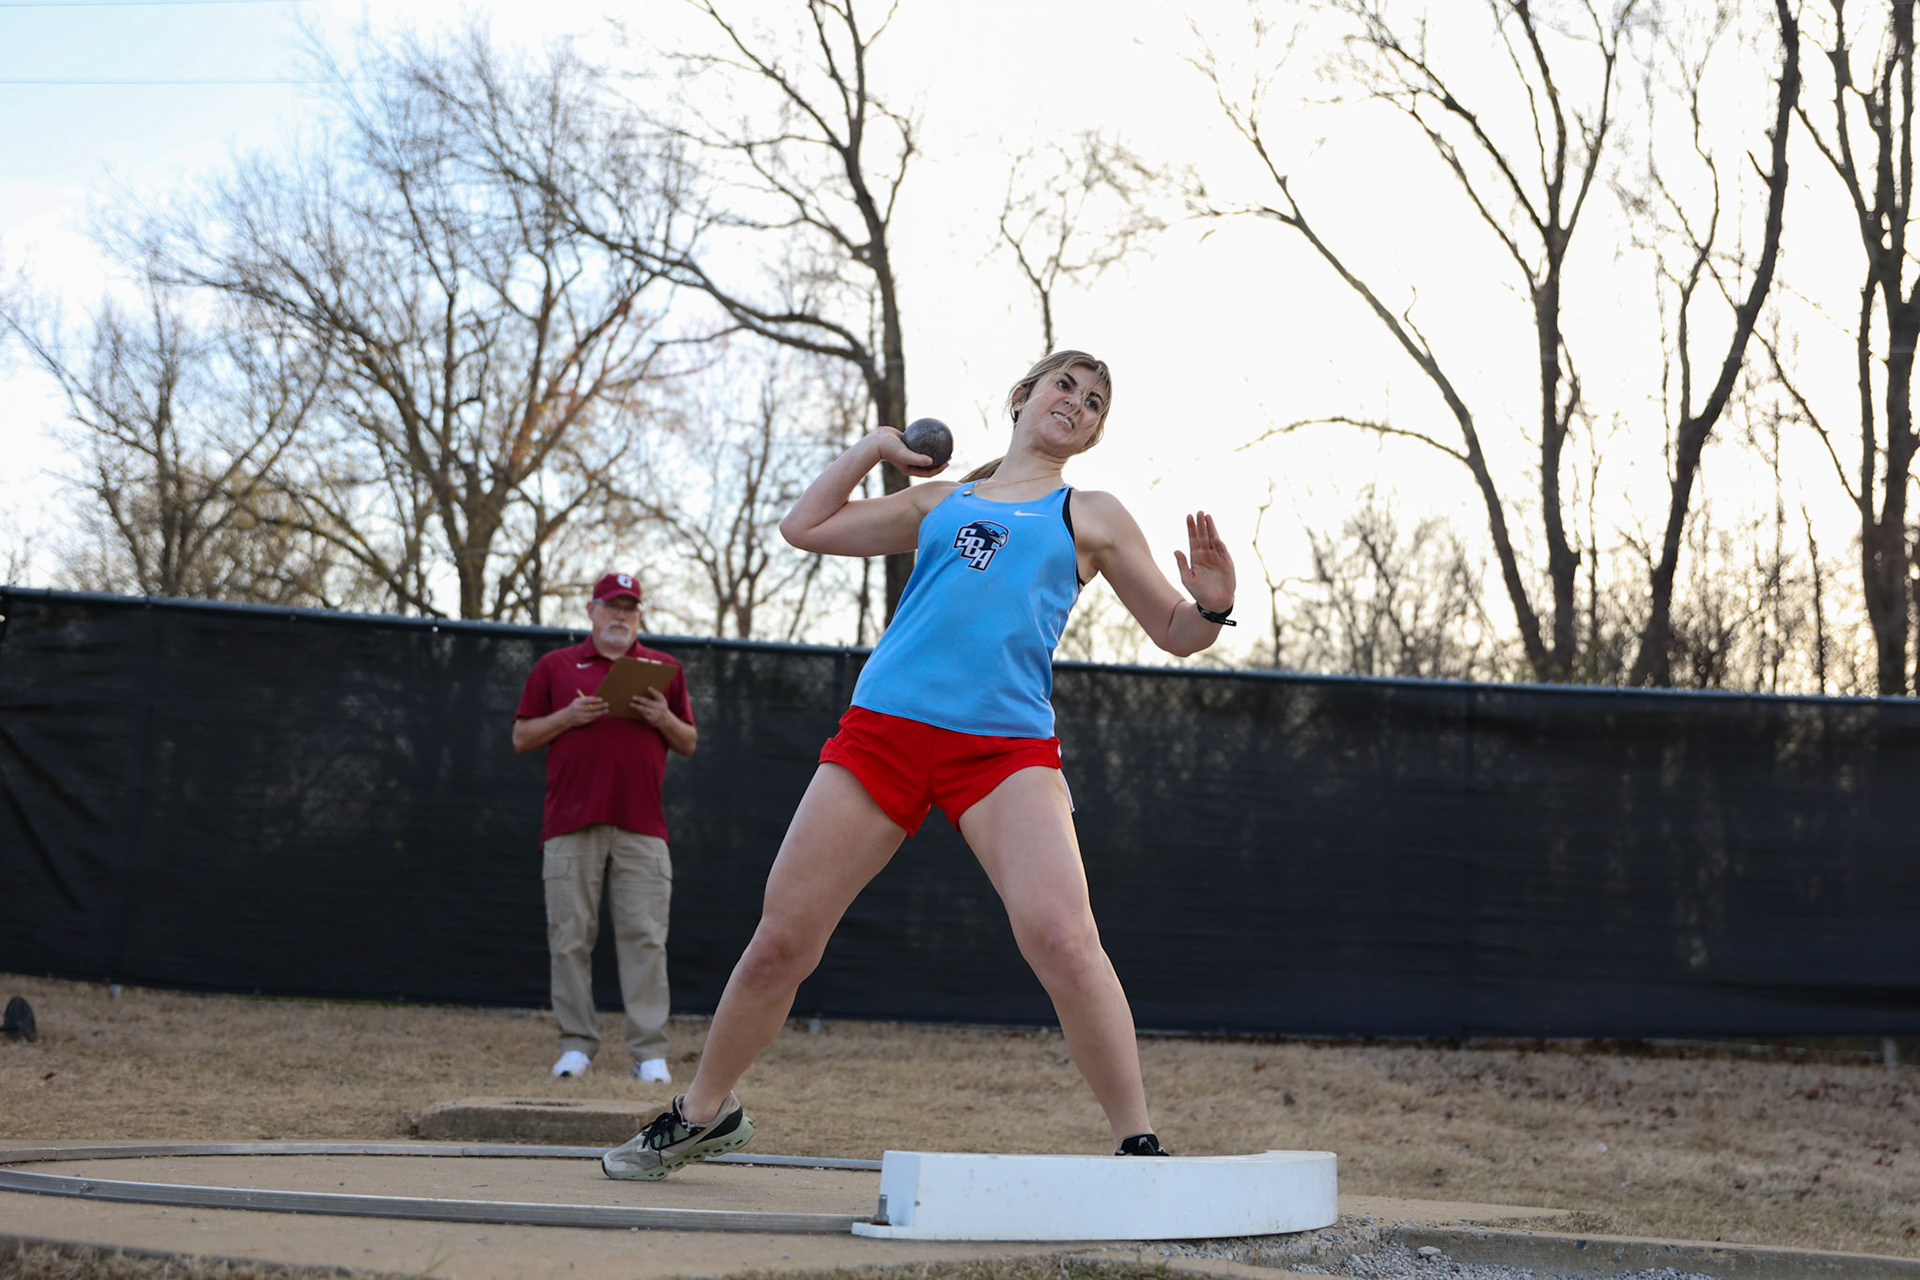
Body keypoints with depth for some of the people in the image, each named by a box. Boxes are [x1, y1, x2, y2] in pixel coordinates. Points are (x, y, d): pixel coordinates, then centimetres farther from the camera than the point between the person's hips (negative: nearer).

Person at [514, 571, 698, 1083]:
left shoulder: (663, 668, 16)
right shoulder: (555, 666, 13)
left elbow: (689, 744, 17)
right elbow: (522, 738, 11)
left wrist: (664, 719, -4)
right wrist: (569, 716, -5)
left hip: (642, 827, 0)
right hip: (571, 825, 0)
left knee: (645, 938, -5)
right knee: (571, 937, -1)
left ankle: (650, 1052, -4)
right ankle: (576, 1046, 6)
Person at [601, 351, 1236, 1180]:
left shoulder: (1092, 517, 17)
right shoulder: (939, 501, 23)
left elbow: (1176, 634, 15)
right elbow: (804, 527, 26)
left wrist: (1213, 605, -6)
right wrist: (876, 446, 21)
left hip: (1007, 746, -2)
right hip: (882, 730, 2)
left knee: (1062, 939, -24)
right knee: (780, 939, 2)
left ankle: (1138, 1143, -10)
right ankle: (704, 1112, 23)